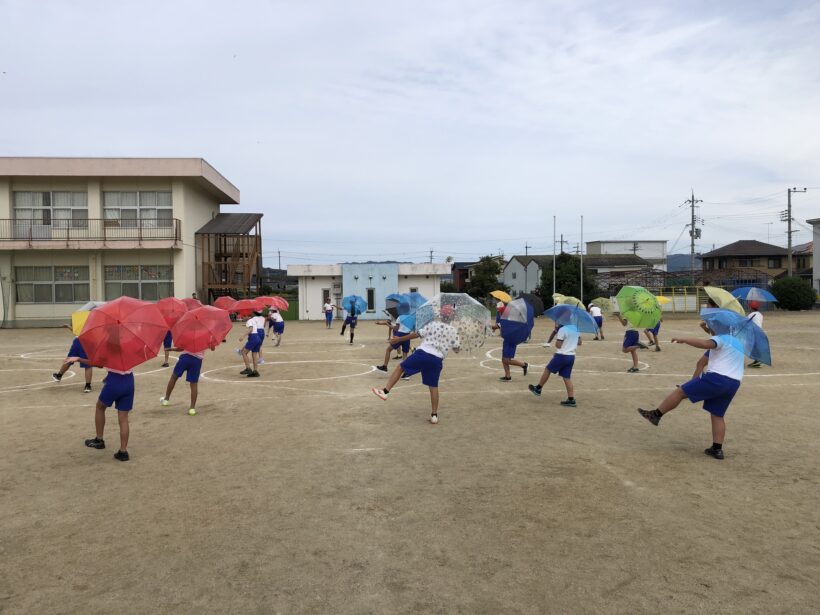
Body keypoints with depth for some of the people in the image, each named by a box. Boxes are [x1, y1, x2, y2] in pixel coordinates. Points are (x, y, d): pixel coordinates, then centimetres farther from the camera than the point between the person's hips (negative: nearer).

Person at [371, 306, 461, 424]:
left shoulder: (433, 325, 4)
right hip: (437, 359, 2)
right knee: (433, 387, 12)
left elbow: (417, 334, 3)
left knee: (400, 367, 11)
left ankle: (385, 391, 1)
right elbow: (456, 349, 11)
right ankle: (434, 415, 13)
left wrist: (400, 339, 11)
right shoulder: (453, 331, 7)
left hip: (423, 353, -2)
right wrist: (458, 343, 34)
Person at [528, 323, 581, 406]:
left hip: (562, 355, -7)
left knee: (547, 370, 11)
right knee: (567, 377, 9)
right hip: (571, 356, 7)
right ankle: (571, 400, 6)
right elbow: (579, 343, 20)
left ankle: (538, 389, 21)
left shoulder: (562, 329, -16)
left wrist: (557, 337, 1)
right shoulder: (576, 329, 9)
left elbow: (558, 345, -16)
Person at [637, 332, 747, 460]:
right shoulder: (737, 343, 25)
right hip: (734, 383, 9)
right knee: (717, 415, 14)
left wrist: (684, 339, -19)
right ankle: (717, 449, 11)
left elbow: (705, 344, -26)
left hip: (716, 378, -9)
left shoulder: (721, 338, -3)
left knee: (680, 391, 0)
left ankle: (655, 415, 5)